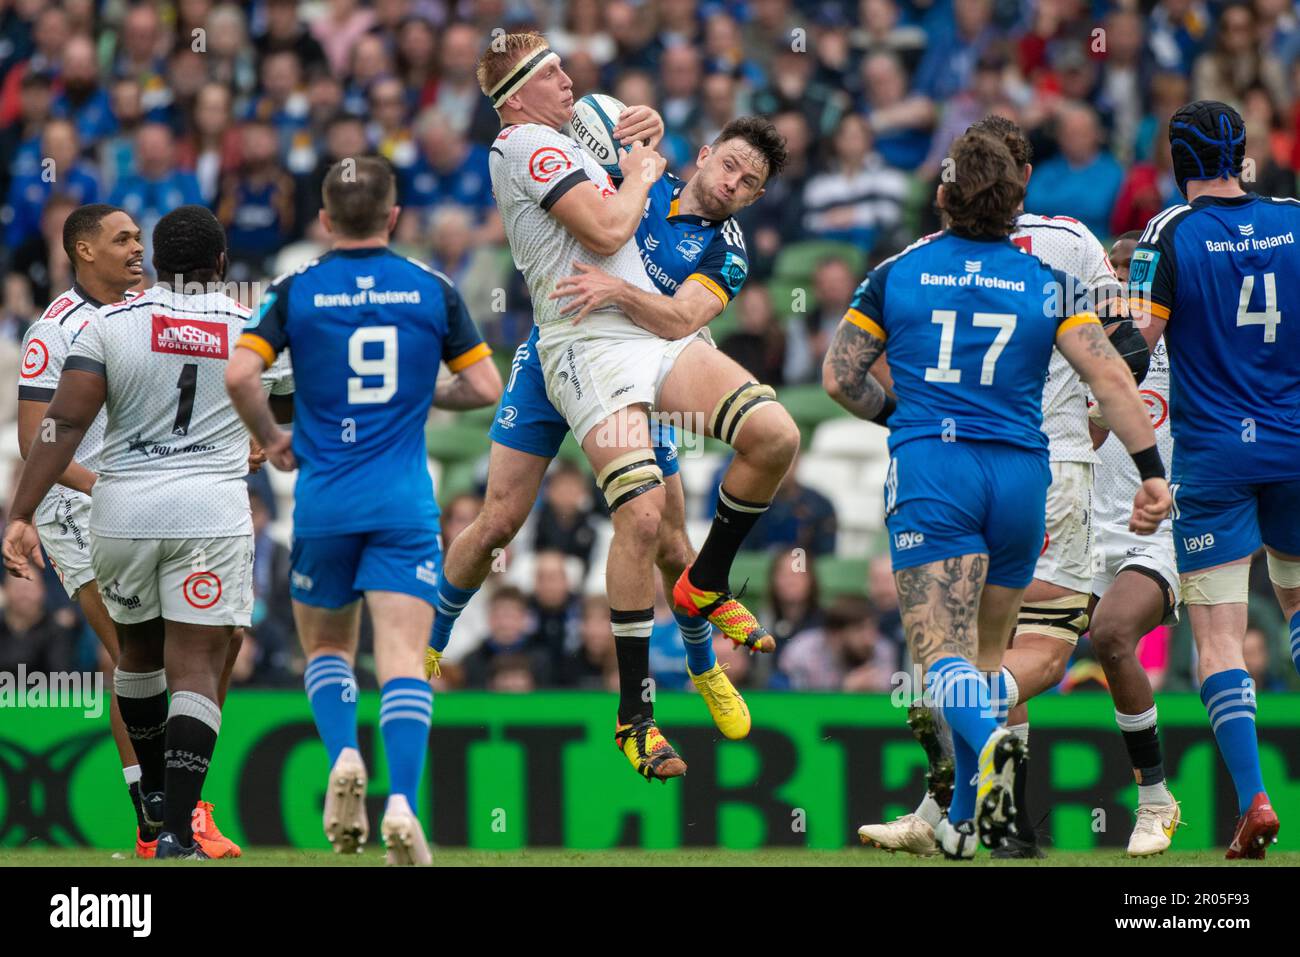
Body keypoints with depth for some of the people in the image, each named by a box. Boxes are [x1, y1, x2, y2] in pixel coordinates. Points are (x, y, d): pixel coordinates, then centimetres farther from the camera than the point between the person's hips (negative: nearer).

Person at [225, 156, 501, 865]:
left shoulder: (296, 292, 0)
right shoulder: (432, 290, 3)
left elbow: (238, 374, -12)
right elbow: (486, 387, 4)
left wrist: (272, 439, 4)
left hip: (323, 504, 1)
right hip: (405, 506, 0)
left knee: (326, 647, 20)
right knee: (402, 658, -7)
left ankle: (344, 757, -6)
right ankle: (402, 803, -25)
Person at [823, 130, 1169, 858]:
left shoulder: (896, 274, 8)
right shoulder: (1049, 283, 7)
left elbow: (841, 378, 11)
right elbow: (1111, 376, -4)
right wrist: (1152, 472, -2)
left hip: (930, 468, -2)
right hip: (1020, 472, 2)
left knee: (944, 655, -11)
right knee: (987, 652, 18)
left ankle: (990, 740, -43)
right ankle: (965, 820, 19)